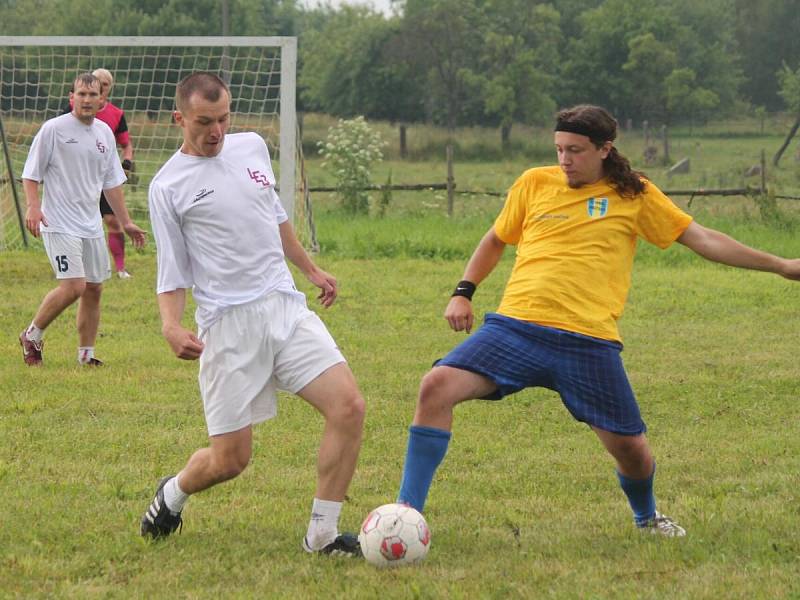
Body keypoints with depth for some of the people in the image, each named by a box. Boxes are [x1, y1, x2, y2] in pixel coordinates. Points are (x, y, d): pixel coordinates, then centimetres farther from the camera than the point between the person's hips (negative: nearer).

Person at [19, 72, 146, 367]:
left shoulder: (104, 132, 10)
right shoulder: (54, 129, -8)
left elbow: (112, 182, 18)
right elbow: (31, 174, -5)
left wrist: (126, 222, 17)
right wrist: (33, 207, -21)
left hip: (91, 224, 7)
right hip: (60, 224, -7)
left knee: (94, 288, 7)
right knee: (74, 286, -17)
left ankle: (86, 354, 18)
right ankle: (32, 336, 3)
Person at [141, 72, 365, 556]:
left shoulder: (252, 147, 12)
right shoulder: (169, 186, -2)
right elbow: (173, 272, 1)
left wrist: (311, 269, 33)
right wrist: (172, 325, -16)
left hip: (286, 307, 5)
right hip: (227, 325, -5)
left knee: (349, 407, -14)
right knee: (231, 458, -4)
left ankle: (323, 534, -4)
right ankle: (173, 494, 31)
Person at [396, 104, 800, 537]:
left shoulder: (634, 195, 8)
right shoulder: (534, 184, 11)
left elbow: (701, 239, 12)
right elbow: (495, 241, 26)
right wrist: (463, 293, 14)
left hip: (589, 341, 0)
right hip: (514, 328, 1)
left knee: (630, 447, 1)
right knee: (437, 386, -21)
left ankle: (646, 516, 37)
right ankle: (406, 513, -14)